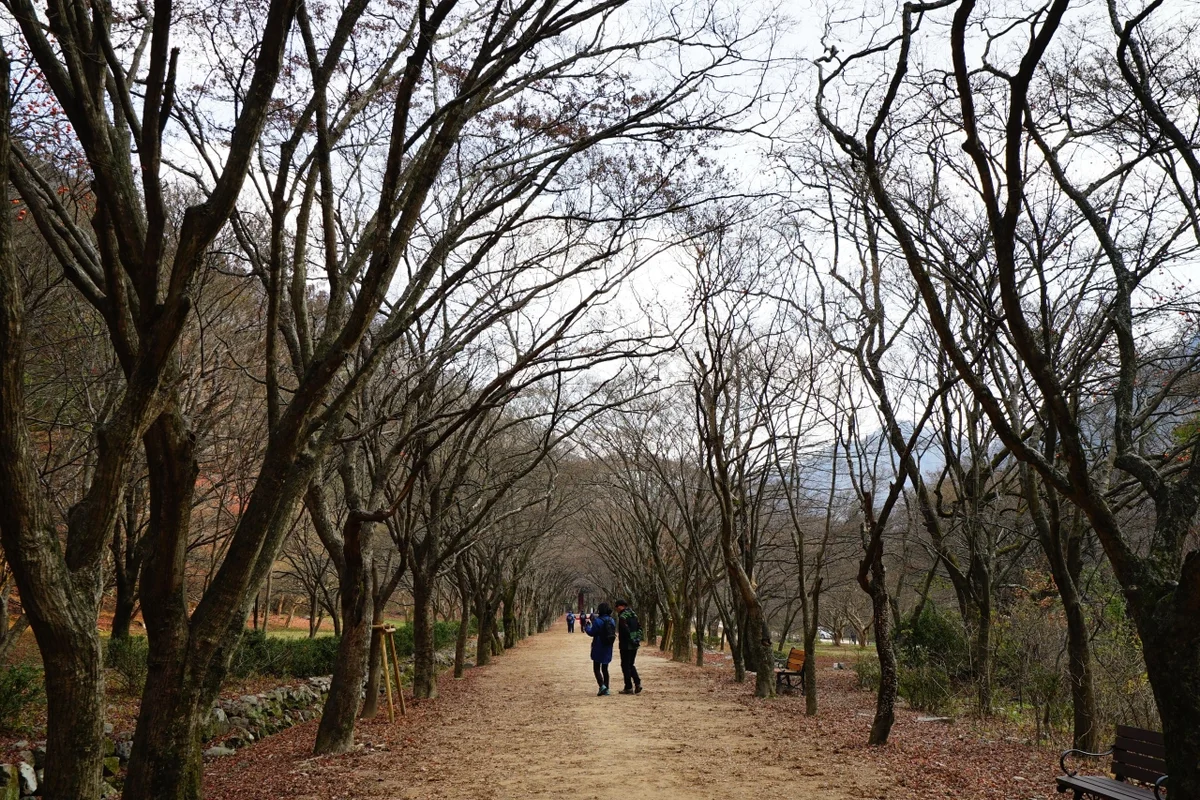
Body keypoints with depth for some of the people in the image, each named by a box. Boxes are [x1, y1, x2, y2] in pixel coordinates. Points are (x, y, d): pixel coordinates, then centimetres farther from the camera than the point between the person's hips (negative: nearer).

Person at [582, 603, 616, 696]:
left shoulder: (598, 621, -16)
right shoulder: (612, 621, 4)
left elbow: (591, 633, -14)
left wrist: (586, 625, 6)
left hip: (598, 648, -6)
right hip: (608, 648, 6)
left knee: (596, 668, 2)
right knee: (605, 669, 15)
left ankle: (602, 686, -16)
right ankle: (606, 689, 14)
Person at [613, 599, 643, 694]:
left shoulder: (622, 616, -14)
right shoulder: (634, 615, 12)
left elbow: (626, 630, -24)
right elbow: (639, 627, 14)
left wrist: (631, 640, -18)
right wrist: (638, 639, 10)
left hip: (626, 645, -8)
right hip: (635, 644, 8)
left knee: (625, 665, 3)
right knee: (630, 665, 18)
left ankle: (628, 687, 4)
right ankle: (637, 683, 5)